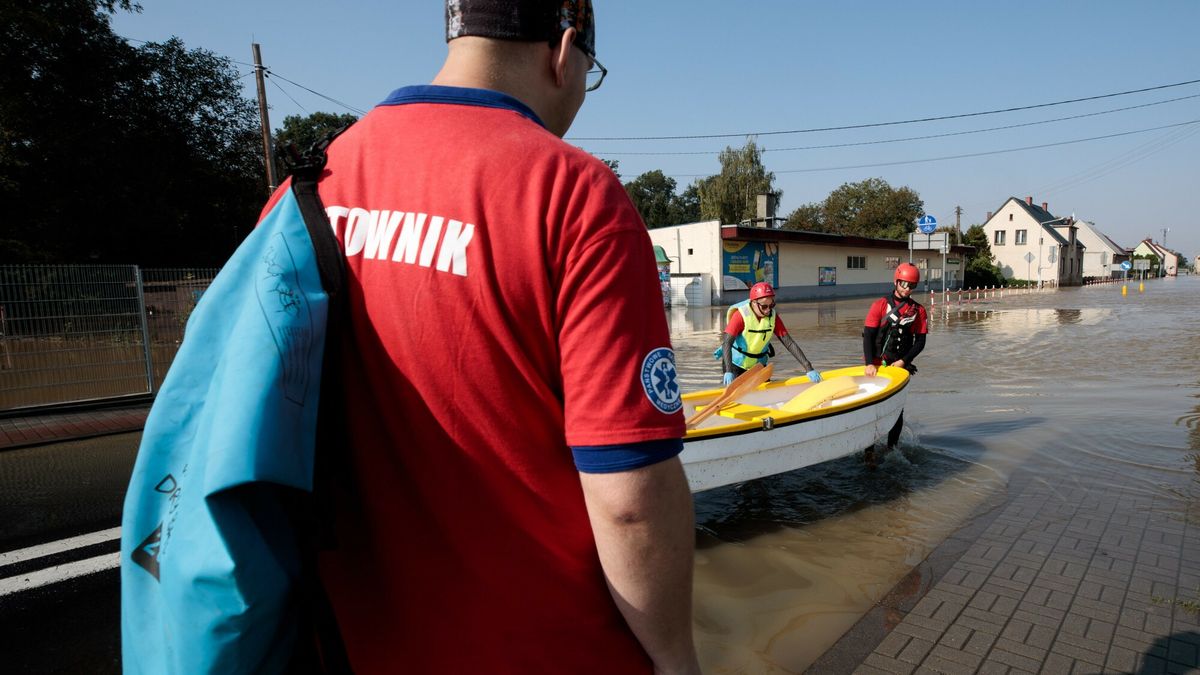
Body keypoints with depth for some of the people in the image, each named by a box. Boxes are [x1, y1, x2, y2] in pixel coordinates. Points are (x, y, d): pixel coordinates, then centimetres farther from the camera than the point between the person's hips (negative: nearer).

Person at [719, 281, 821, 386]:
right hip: (736, 364, -4)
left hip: (759, 364, 5)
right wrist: (728, 372, -45)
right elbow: (727, 343, -31)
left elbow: (789, 343, -12)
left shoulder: (773, 317, -10)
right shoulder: (741, 315, -23)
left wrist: (808, 369, -21)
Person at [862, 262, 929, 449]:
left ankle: (891, 449, 12)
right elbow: (867, 336, -7)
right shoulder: (880, 305, -1)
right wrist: (869, 364, -16)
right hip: (877, 365, -2)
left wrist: (903, 361, -7)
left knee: (897, 410, 3)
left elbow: (920, 341, 6)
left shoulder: (918, 310, 6)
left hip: (900, 365, 2)